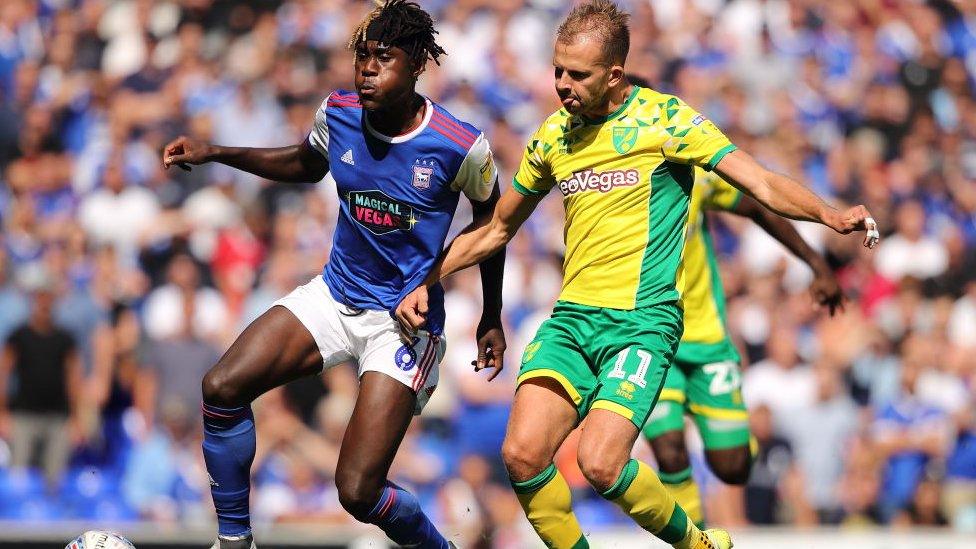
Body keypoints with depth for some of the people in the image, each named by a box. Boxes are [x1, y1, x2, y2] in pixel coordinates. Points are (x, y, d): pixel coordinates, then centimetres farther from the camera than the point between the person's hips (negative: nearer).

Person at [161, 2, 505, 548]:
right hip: (335, 295, 5)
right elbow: (305, 164, 17)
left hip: (407, 319, -5)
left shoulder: (462, 146, -18)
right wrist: (216, 153, 7)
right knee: (222, 388, -17)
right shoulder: (337, 114, -7)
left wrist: (493, 319, 10)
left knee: (359, 493, -14)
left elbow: (491, 220, 2)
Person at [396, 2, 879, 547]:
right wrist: (426, 282, 19)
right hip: (570, 318, 5)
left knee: (600, 463, -21)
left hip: (642, 320, -5)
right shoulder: (553, 136, 12)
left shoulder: (665, 118, -4)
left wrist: (829, 215, -28)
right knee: (522, 456, -15)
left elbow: (761, 183, -10)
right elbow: (496, 230, 26)